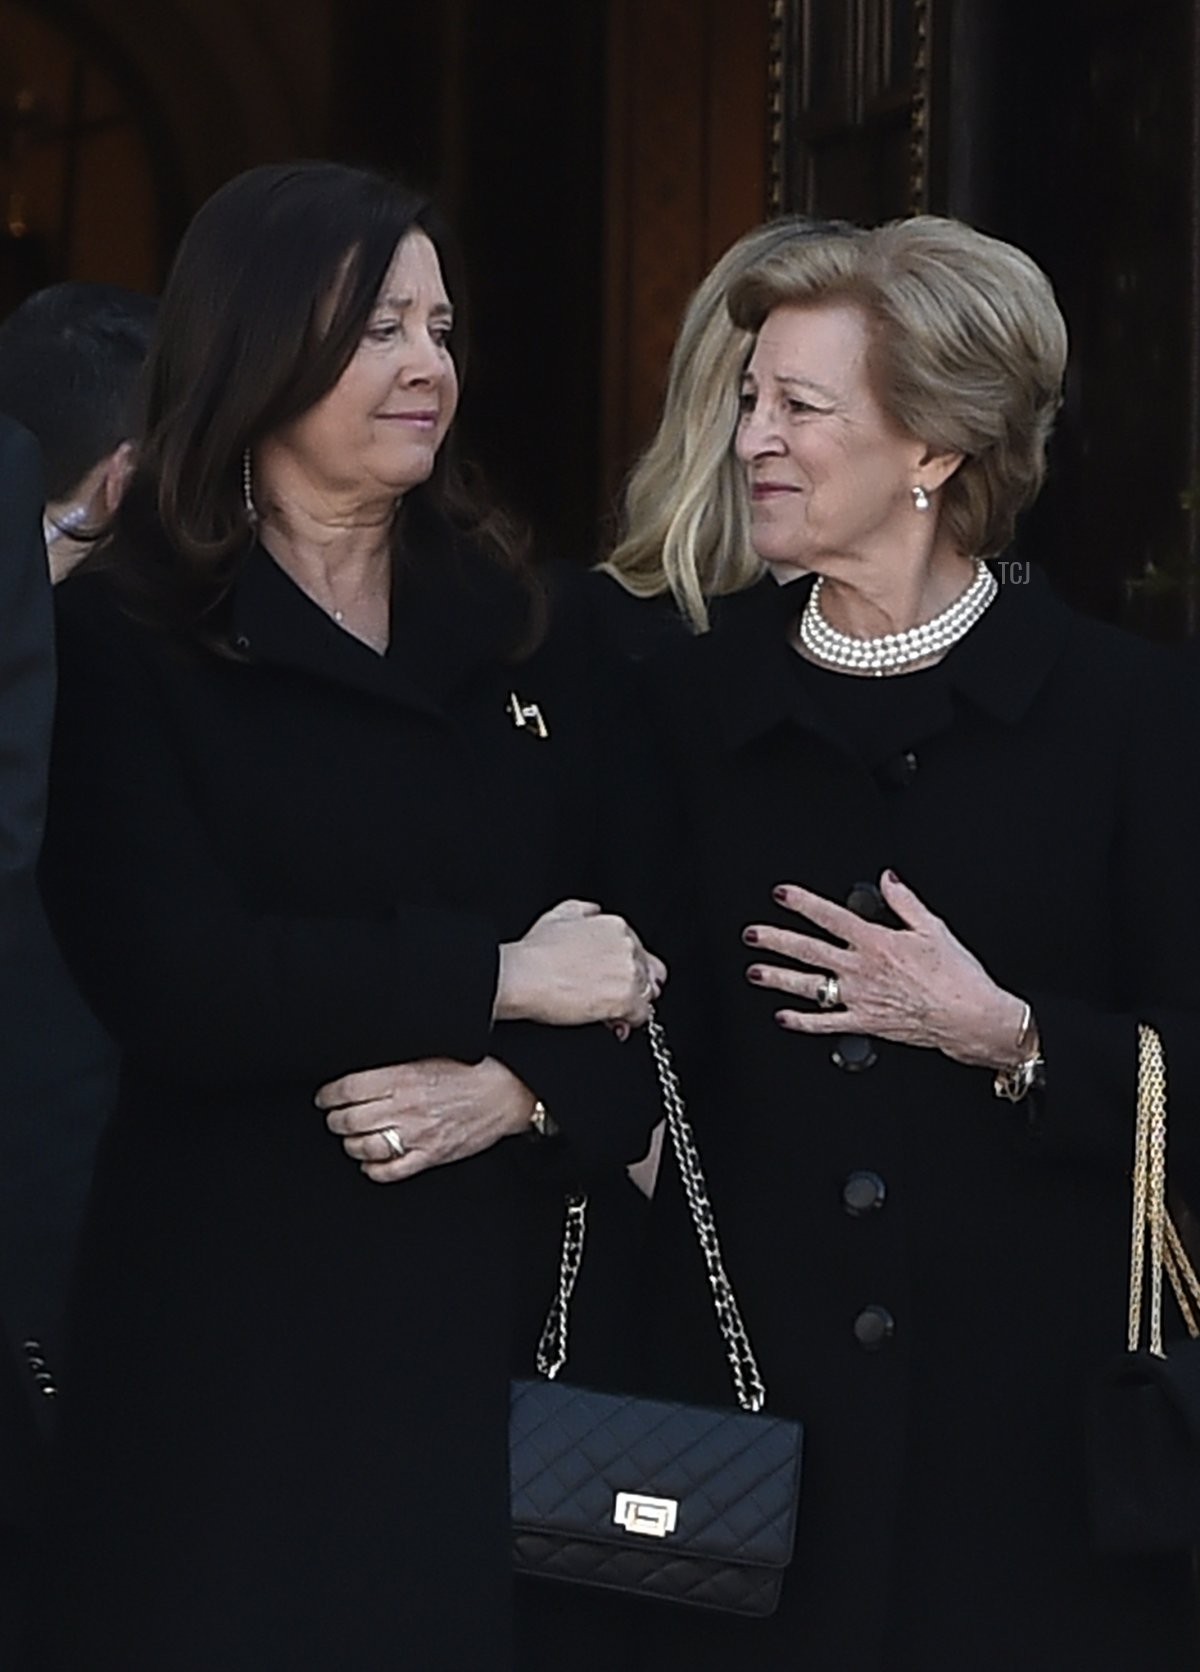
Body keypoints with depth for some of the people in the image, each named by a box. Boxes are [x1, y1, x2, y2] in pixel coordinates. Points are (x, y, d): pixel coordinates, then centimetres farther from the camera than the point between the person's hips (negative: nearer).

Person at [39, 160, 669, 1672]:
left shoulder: (530, 635, 11)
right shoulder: (118, 640, -2)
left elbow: (639, 948, 6)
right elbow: (173, 983, -14)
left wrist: (529, 1085, -14)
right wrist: (497, 979, -12)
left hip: (501, 1304, 3)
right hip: (229, 1318, -3)